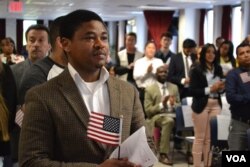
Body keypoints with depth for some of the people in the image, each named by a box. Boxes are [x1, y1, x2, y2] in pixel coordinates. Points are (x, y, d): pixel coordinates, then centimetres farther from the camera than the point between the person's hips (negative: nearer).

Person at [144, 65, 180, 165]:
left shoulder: (174, 87, 19)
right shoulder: (150, 89, 6)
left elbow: (179, 105, 18)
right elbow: (148, 111, 0)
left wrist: (174, 104, -6)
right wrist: (161, 104, -14)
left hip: (172, 115, 4)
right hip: (157, 116, -4)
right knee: (169, 121, -39)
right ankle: (163, 155, -35)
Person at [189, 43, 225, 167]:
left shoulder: (218, 69, 10)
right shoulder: (196, 70, -4)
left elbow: (221, 88, 17)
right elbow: (192, 91, -9)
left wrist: (221, 87, -6)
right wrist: (210, 89, -16)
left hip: (216, 105, 4)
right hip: (201, 106, -4)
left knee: (212, 138, 4)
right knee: (200, 138, 1)